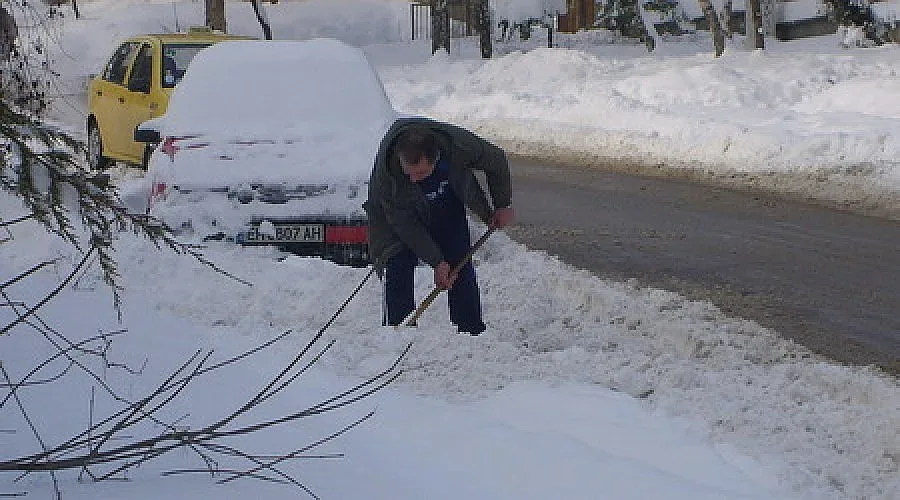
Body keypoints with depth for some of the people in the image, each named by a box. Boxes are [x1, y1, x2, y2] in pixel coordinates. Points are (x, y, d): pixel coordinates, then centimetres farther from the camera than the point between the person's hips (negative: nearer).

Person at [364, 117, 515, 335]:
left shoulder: (458, 143, -36)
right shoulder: (386, 171, -39)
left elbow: (496, 160, -14)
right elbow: (404, 224, -28)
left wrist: (503, 205, -3)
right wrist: (436, 261, -26)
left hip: (447, 210, 2)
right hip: (398, 213, -2)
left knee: (461, 269, 2)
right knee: (397, 273, -15)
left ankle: (473, 333, 13)